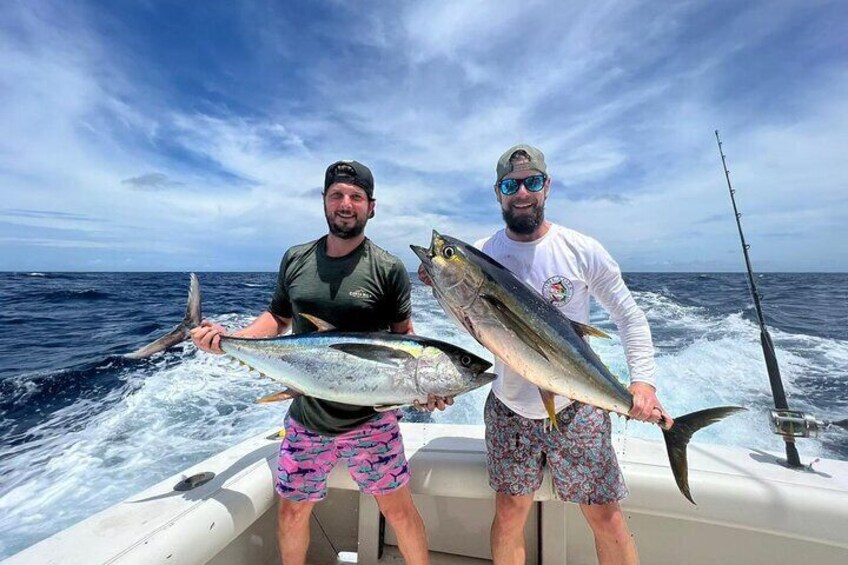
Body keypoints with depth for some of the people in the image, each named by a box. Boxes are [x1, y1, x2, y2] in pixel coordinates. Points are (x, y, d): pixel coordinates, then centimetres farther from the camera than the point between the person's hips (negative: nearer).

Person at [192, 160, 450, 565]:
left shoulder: (388, 268, -9)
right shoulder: (295, 259, 2)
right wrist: (228, 338, -2)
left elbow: (404, 336, -4)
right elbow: (278, 318, 12)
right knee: (291, 510, 20)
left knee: (398, 507, 11)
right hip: (305, 418, 4)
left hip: (370, 420, -3)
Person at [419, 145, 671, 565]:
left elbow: (630, 316, -1)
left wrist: (643, 379, -14)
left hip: (576, 408, 0)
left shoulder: (582, 250, -8)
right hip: (508, 408, 1)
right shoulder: (481, 254, -5)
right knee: (509, 515, 13)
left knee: (605, 518, 11)